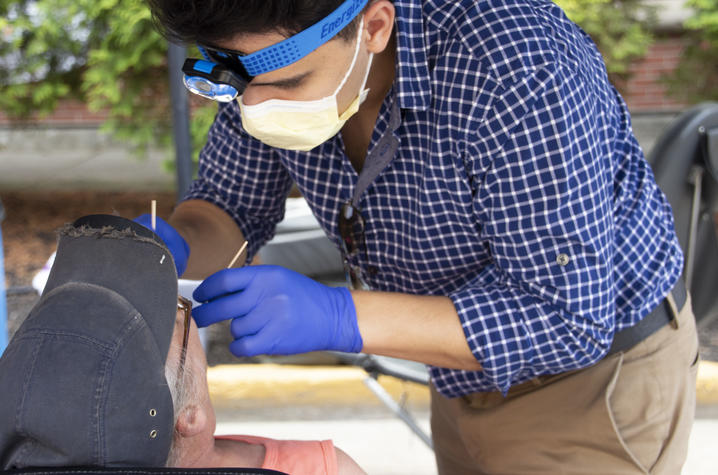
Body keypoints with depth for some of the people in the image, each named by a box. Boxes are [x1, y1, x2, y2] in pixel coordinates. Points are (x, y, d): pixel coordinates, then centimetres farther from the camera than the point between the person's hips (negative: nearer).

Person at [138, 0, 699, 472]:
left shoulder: (515, 69, -36)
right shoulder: (272, 57, -16)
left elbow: (568, 319, -33)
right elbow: (232, 208, -2)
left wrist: (338, 317, -42)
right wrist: (173, 244, -27)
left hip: (601, 360, -6)